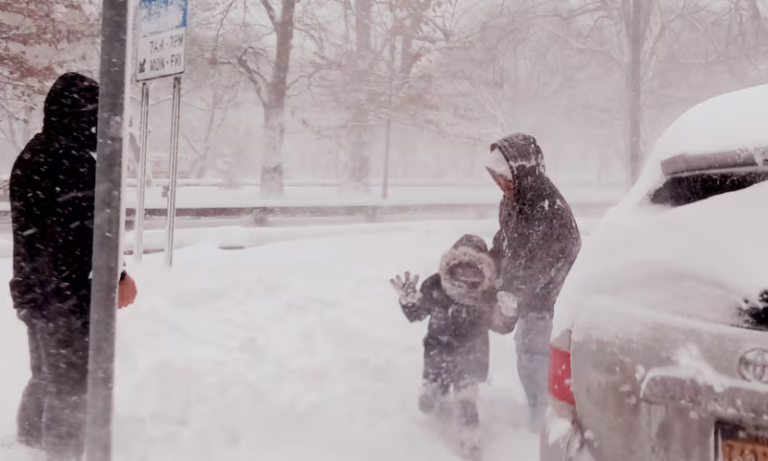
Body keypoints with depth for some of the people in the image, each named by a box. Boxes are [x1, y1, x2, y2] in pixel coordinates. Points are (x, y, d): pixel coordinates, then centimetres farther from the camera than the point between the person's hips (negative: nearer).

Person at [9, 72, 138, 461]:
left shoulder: (32, 155, 10)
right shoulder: (73, 160, -20)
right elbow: (84, 234, -24)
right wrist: (117, 277, -13)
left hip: (34, 289, 9)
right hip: (70, 296, -9)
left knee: (46, 379, 23)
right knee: (71, 385, 4)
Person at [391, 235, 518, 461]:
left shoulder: (488, 295, -17)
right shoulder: (435, 286, -15)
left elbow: (502, 326, -8)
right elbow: (415, 314, -2)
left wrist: (508, 312, -30)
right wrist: (407, 298, -23)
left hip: (469, 359, -2)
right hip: (438, 354, 2)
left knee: (466, 402, -5)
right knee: (427, 404, 10)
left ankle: (470, 442, 20)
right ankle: (439, 390, 46)